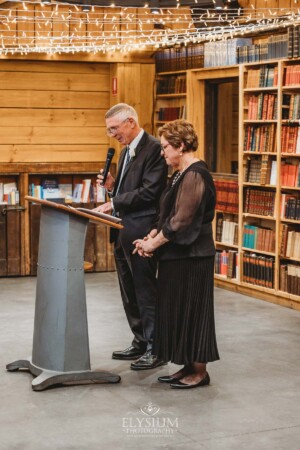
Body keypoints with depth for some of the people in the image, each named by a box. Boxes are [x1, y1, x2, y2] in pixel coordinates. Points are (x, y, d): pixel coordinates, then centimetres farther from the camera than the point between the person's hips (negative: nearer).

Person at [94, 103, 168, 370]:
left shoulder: (153, 149, -13)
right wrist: (111, 186, 3)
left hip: (141, 233, -10)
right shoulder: (127, 151, 17)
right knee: (129, 293, 15)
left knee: (146, 292, -3)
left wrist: (113, 203, -19)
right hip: (123, 233, 10)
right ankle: (140, 343, 26)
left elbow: (150, 191, -21)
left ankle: (156, 349, 5)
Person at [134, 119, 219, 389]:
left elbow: (181, 220, -21)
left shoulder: (194, 175, -18)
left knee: (191, 311, -1)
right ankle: (189, 367, 23)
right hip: (178, 255, 10)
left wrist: (153, 244, -12)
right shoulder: (182, 174, 14)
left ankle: (200, 372, 10)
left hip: (191, 256, -10)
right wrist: (151, 237, 4)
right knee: (177, 311, 13)